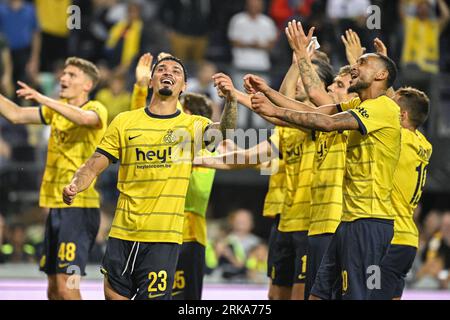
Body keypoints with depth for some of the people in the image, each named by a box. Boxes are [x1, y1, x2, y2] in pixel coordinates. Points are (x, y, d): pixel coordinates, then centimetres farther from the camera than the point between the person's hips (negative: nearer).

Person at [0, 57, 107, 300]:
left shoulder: (97, 109, -8)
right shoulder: (57, 109, 16)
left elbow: (84, 118, -31)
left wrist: (43, 99, -39)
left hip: (79, 207, -8)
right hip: (55, 205, 8)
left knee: (65, 285, -16)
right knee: (53, 288, 10)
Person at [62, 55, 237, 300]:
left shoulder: (192, 125, 3)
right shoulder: (124, 121, 7)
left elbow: (224, 133, -18)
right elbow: (95, 165, 7)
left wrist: (231, 99, -37)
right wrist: (74, 186, -14)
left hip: (164, 236, -2)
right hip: (122, 233, 2)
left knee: (154, 298, -4)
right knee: (114, 295, 6)